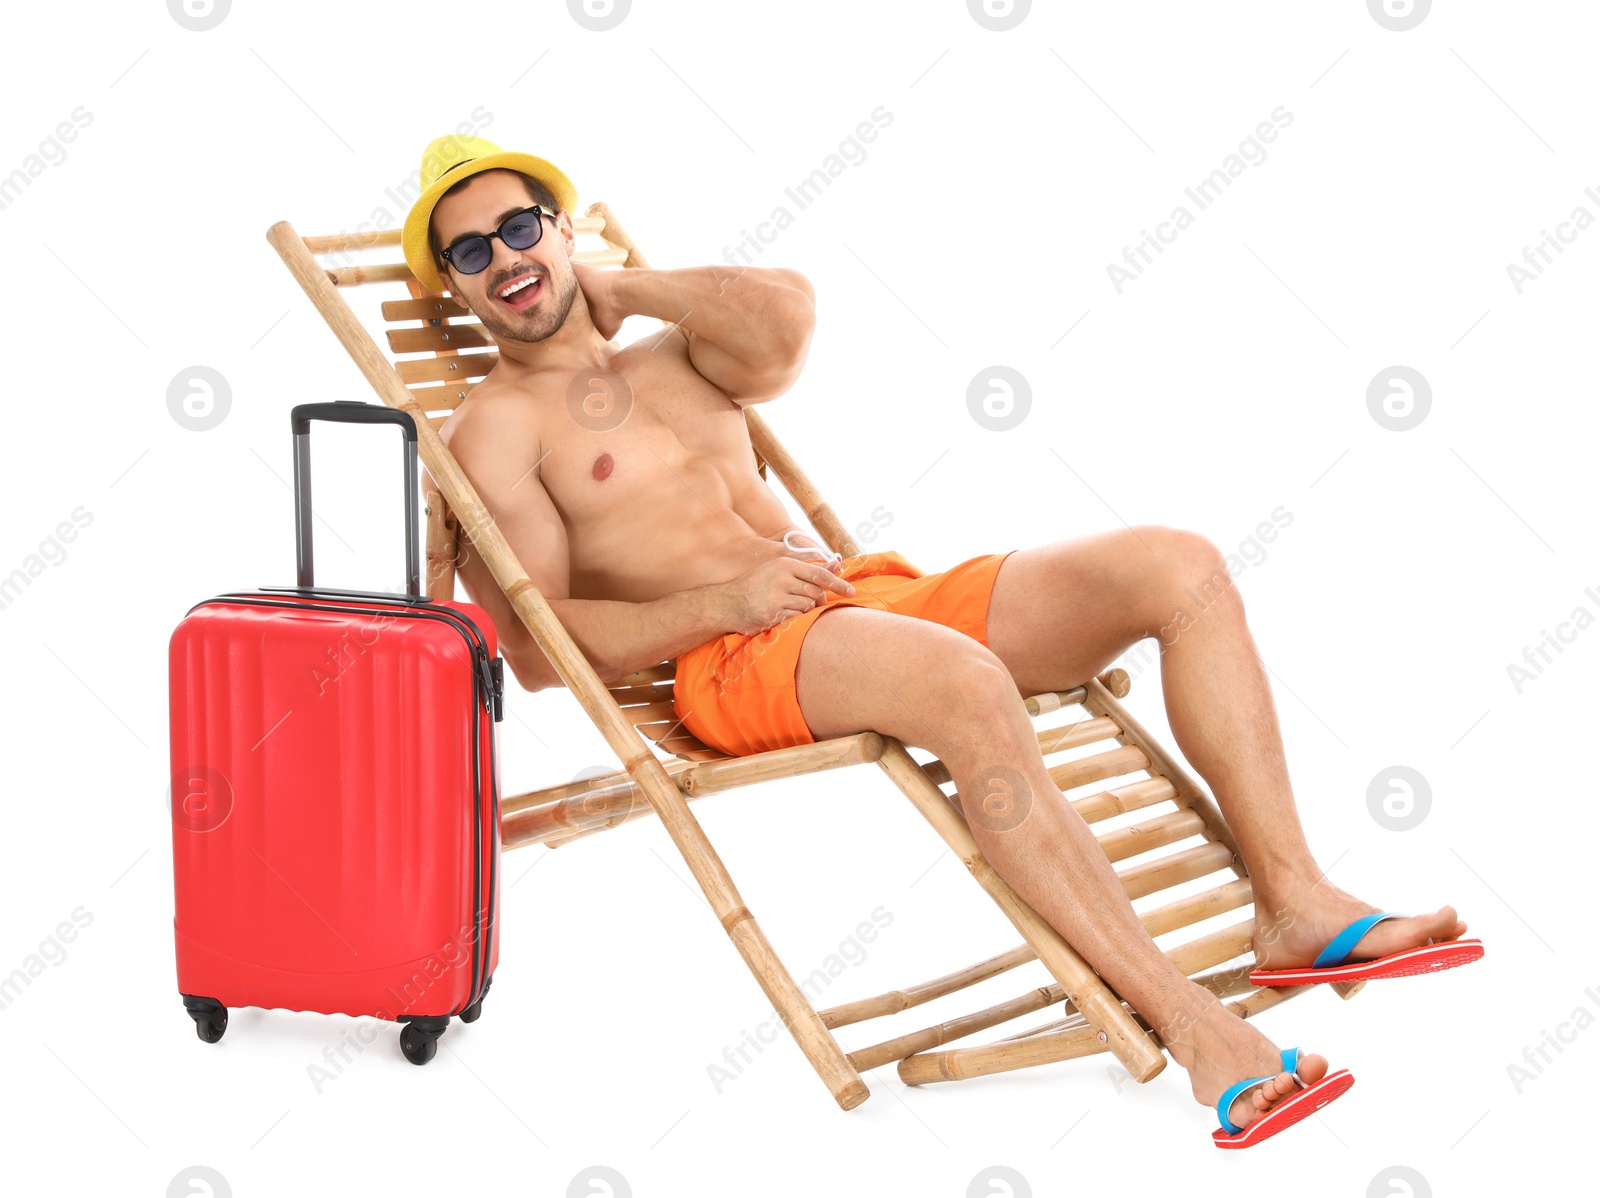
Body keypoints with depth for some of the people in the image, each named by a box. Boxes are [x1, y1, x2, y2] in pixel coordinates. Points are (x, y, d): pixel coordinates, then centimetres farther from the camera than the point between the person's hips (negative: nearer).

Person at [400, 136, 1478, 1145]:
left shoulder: (675, 352, 26)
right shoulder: (492, 429, 8)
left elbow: (785, 311, 0)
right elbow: (539, 649, -5)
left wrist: (618, 288, 11)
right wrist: (721, 605, -16)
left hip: (880, 595, 7)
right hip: (740, 663, -7)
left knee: (1180, 564, -10)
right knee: (963, 681, -39)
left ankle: (1296, 899, -15)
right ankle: (1185, 1017, -34)